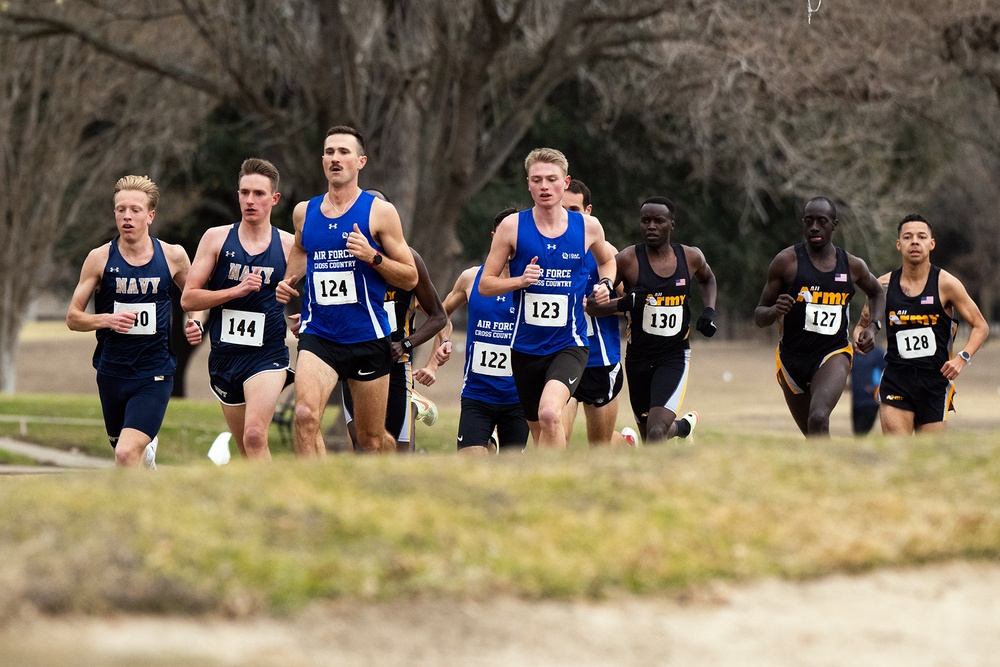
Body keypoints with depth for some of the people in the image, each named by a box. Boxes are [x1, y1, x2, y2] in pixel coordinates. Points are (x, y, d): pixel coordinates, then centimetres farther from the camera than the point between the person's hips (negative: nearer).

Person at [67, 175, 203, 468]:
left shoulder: (173, 256, -1)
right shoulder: (100, 258, -3)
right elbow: (73, 317, 1)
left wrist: (195, 323, -4)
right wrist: (107, 320, -17)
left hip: (155, 374, -2)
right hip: (112, 372, 2)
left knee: (127, 453, -20)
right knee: (122, 447, 19)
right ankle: (147, 450, 53)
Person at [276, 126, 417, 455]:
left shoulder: (379, 211, -2)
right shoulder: (304, 212, 9)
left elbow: (410, 277, -1)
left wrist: (373, 256, -17)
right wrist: (288, 281, 13)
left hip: (367, 338, -2)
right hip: (317, 334, 2)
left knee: (372, 439, 10)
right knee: (305, 415, -25)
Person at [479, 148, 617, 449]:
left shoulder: (588, 226, 1)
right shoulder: (513, 227, -2)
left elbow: (608, 260, 24)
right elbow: (485, 284, 2)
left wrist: (605, 284, 3)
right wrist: (520, 280, -16)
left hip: (569, 343, -2)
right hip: (526, 346, 2)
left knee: (550, 413, -28)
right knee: (538, 429, 12)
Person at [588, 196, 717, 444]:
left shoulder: (691, 257, -1)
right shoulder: (628, 260, -9)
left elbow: (707, 279, 24)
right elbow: (591, 305, -7)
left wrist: (709, 310, 6)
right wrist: (623, 304, -24)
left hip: (674, 357, -1)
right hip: (638, 357, 1)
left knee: (655, 433, -21)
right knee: (649, 434, 18)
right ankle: (683, 426, 52)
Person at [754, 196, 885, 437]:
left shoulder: (852, 265, 2)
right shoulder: (786, 261, -5)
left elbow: (877, 293, 25)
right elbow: (759, 317, -1)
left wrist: (873, 327, 7)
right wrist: (775, 311, -25)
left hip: (834, 355, -1)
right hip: (792, 358, 1)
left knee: (818, 419, -28)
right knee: (814, 437, 13)